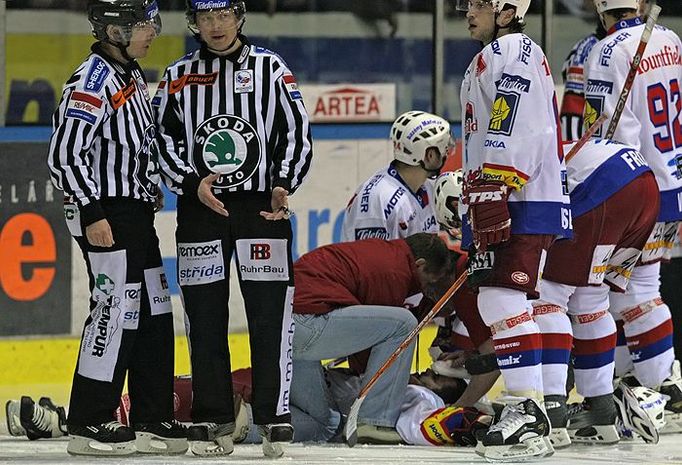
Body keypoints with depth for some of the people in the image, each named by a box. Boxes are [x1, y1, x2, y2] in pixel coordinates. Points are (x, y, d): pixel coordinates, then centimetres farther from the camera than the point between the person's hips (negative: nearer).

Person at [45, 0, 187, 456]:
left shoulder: (133, 76, 14)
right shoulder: (92, 83, -16)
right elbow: (65, 154, -21)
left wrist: (152, 188, 21)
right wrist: (92, 214, -23)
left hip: (137, 212, 10)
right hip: (106, 217, -10)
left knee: (154, 314, 11)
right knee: (117, 311, -10)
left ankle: (153, 419, 18)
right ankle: (88, 425, -5)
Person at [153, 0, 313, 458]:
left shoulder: (270, 69, 5)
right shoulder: (179, 77, 9)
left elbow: (297, 133, 2)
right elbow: (163, 141, 7)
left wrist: (283, 187, -11)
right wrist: (193, 183, -9)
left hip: (262, 211, -2)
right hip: (200, 211, 2)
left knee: (270, 317, -5)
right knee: (205, 321, 2)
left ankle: (275, 418, -1)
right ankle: (214, 420, 8)